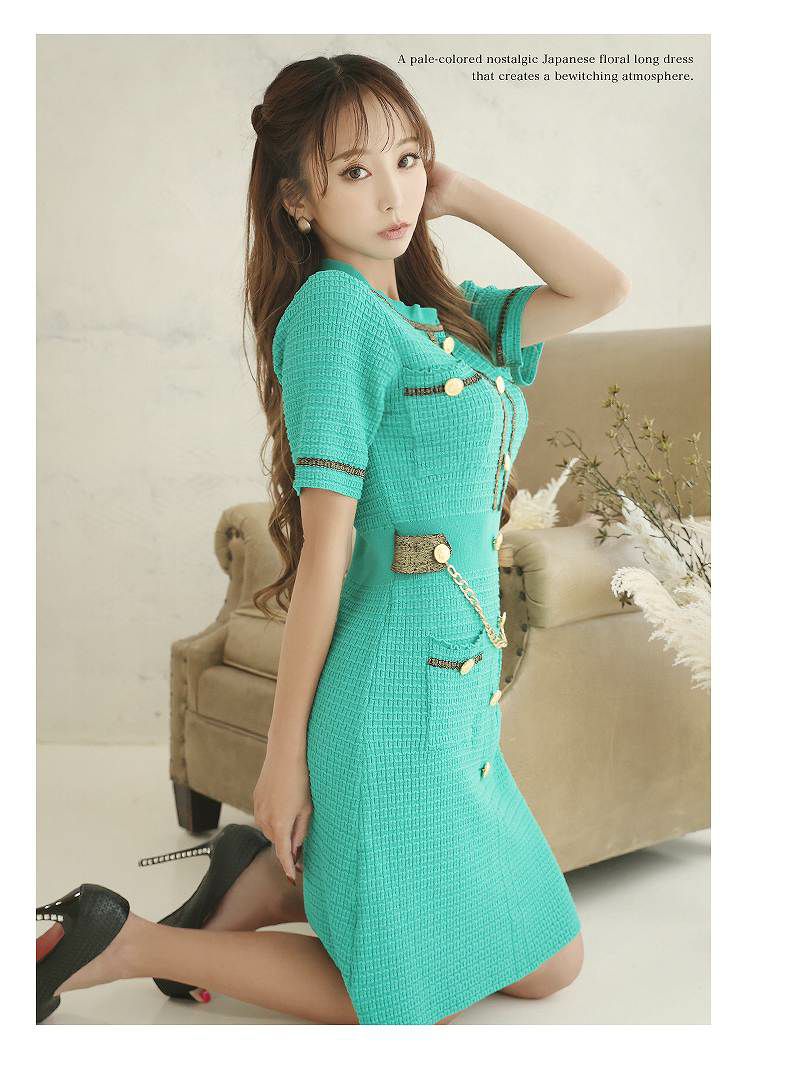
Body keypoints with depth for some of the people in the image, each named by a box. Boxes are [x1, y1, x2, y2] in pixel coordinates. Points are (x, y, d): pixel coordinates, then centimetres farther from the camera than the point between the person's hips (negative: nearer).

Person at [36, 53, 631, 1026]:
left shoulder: (448, 314, 10)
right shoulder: (332, 304, -14)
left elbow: (601, 289, 10)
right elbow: (326, 544, -17)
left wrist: (463, 195, 5)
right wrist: (284, 754, -14)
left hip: (462, 702, 8)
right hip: (393, 696, -8)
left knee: (550, 966, 17)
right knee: (416, 1006, 5)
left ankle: (267, 877, 18)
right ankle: (122, 945, 10)